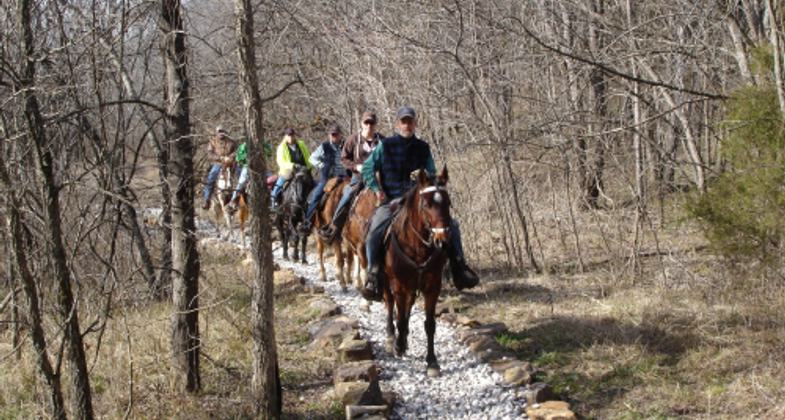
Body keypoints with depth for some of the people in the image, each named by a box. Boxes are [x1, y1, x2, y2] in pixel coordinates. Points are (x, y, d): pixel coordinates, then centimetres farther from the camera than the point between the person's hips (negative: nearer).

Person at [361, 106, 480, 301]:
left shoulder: (423, 148, 7)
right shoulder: (386, 146, 1)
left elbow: (431, 175, 15)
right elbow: (367, 168, 7)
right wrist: (376, 189, -6)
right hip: (390, 201, -3)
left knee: (451, 226, -10)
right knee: (374, 234, -29)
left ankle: (459, 270, -2)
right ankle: (373, 276, -21)